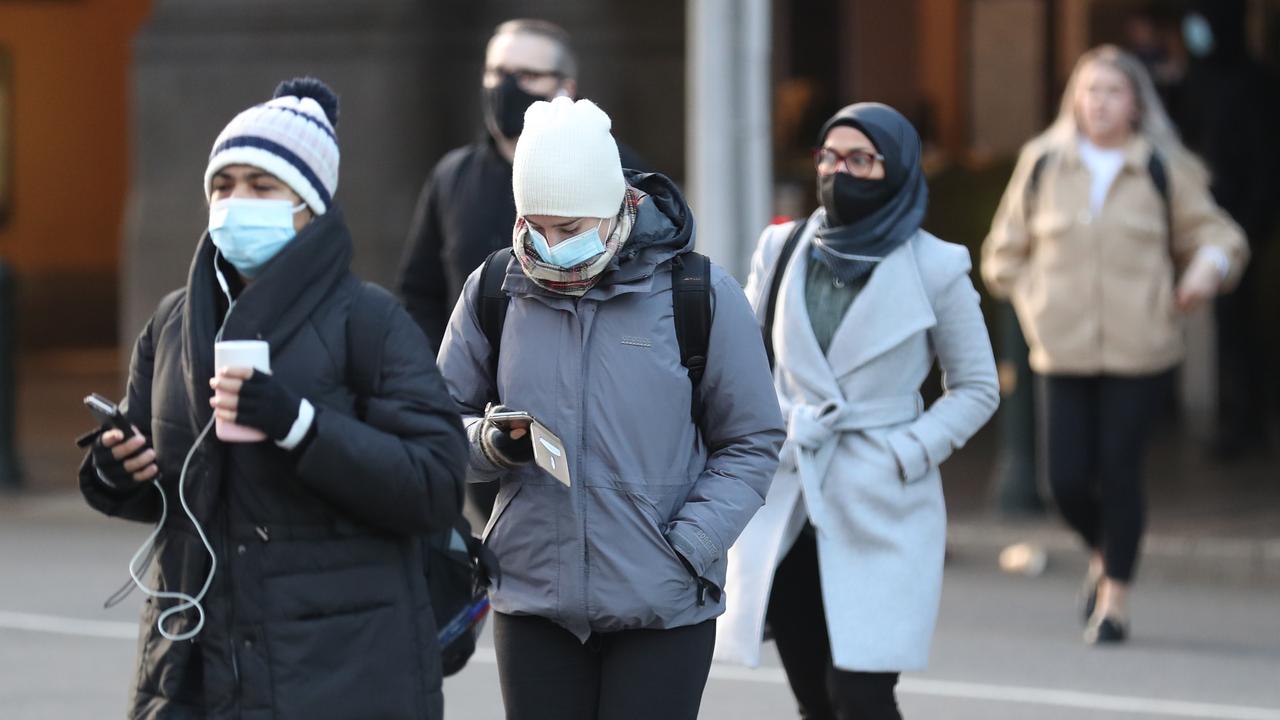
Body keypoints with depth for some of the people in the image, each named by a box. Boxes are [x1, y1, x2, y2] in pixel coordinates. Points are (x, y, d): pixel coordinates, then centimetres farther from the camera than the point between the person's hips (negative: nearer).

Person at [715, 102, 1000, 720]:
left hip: (880, 508, -4)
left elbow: (976, 388, 4)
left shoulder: (934, 267, -3)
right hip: (785, 504, 4)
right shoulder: (783, 250, 7)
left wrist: (906, 454, -8)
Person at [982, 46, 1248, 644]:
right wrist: (1034, 302, 3)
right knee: (1067, 480, -3)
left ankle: (1115, 595, 10)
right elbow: (1005, 252, 17)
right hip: (1064, 351, 2)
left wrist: (1208, 265, -13)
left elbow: (1213, 232, 8)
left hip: (1139, 350, -2)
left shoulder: (1164, 169, 3)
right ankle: (1101, 553, 30)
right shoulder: (1043, 164, 8)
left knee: (1120, 471, -6)